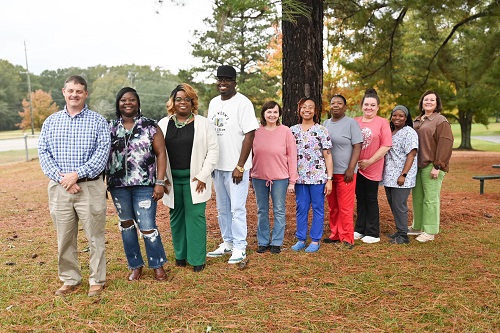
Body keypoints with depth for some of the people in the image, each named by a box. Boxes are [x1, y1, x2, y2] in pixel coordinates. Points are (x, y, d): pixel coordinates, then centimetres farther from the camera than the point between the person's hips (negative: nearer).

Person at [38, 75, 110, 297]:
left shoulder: (98, 121, 2)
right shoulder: (51, 121, 11)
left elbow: (102, 152, -7)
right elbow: (43, 152, 5)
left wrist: (77, 174, -16)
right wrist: (60, 177, -10)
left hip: (90, 187, -3)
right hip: (59, 188, 3)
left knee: (95, 237, 3)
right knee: (65, 238, 11)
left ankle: (97, 280, 17)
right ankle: (70, 280, 26)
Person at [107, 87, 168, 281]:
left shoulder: (150, 126, 1)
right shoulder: (110, 127, 8)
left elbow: (161, 154, -2)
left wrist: (160, 182, -9)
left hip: (144, 185, -3)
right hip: (118, 185, 4)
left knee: (147, 226, -4)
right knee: (126, 225, 12)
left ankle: (157, 265, 15)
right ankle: (135, 265, 26)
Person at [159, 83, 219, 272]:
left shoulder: (203, 123, 0)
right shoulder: (163, 124, 8)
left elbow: (213, 150, -3)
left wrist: (203, 175, -9)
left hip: (194, 178, -3)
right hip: (172, 178, 3)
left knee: (195, 216, -2)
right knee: (176, 216, 11)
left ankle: (197, 258, 9)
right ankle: (180, 255, 25)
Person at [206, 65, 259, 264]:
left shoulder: (243, 103, -10)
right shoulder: (214, 102, 11)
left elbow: (249, 135, -15)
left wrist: (240, 166, -17)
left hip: (236, 166, -7)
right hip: (217, 165, 7)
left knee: (237, 208, -2)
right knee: (222, 208, 15)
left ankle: (240, 248, 11)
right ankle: (227, 243, 29)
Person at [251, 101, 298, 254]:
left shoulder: (285, 131, -5)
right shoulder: (256, 131, 1)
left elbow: (292, 157, -4)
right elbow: (250, 154, 7)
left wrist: (292, 181, -6)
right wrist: (249, 176, 4)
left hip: (280, 178, -2)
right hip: (259, 177, 2)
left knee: (279, 211, 6)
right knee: (262, 211, 12)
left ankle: (276, 242, 19)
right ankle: (263, 242, 24)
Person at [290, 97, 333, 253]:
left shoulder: (321, 130, -1)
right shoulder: (293, 130, 7)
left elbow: (328, 156, -2)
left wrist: (329, 179, -6)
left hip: (318, 176, -2)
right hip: (300, 177, 3)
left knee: (318, 208, 6)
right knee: (301, 208, 9)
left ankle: (315, 241, 16)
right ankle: (300, 239, 21)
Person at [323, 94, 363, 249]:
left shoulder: (351, 123, -3)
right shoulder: (326, 123, 13)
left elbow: (357, 147, -8)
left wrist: (350, 169, -15)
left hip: (344, 172, -5)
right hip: (328, 171, 5)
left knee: (345, 207, -3)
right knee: (332, 207, 11)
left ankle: (347, 238, 7)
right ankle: (335, 234, 22)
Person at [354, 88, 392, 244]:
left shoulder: (382, 122, -4)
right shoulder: (355, 122, 6)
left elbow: (386, 145, -10)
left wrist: (369, 161, -13)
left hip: (372, 168, -4)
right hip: (356, 167, 4)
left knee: (371, 200, 5)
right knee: (360, 199, 13)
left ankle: (373, 233, 15)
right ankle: (359, 230, 24)